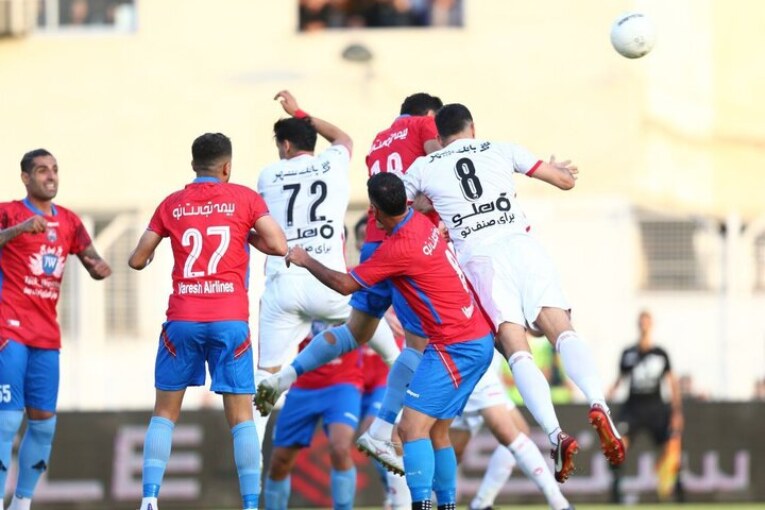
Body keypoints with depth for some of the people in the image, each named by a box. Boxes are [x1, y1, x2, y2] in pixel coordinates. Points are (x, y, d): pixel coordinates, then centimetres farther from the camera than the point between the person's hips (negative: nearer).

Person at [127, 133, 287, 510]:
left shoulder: (172, 205, 8)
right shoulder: (244, 199, 3)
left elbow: (137, 260, 11)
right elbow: (279, 246, -3)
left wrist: (144, 258, 35)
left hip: (182, 319, 1)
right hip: (230, 319, -1)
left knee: (164, 412, 10)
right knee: (240, 415, 2)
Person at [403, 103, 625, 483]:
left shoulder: (423, 168, 17)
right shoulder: (501, 151, 18)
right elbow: (565, 180, 21)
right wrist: (560, 169, 45)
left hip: (479, 258, -1)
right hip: (521, 246, 1)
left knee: (516, 349, -9)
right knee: (562, 330, -11)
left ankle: (556, 435, -29)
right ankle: (597, 406, -37)